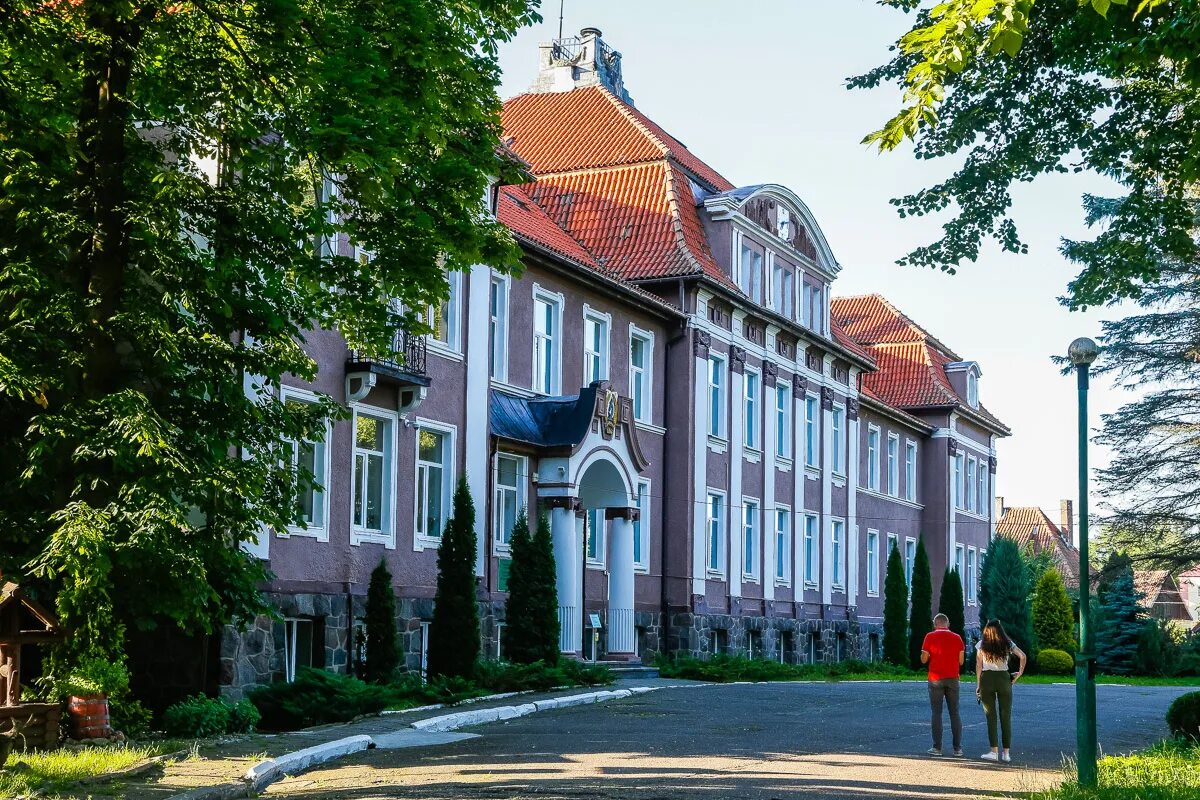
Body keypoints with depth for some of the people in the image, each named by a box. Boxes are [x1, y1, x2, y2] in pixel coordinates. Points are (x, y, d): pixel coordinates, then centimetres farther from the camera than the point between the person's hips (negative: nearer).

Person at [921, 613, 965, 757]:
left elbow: (924, 659, -4)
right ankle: (958, 748, 3)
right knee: (955, 714, 7)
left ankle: (937, 747, -2)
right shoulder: (957, 638, 4)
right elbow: (961, 661, 4)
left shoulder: (930, 637, -3)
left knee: (936, 713, 2)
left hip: (935, 679, -2)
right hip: (953, 679, 2)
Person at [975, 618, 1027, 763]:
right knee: (1006, 717, 5)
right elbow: (1023, 656, -5)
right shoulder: (1008, 643, 6)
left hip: (987, 679, -1)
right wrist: (1019, 673, 4)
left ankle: (994, 751, -1)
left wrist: (978, 685, 3)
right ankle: (1006, 753, 3)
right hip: (1004, 679, 1)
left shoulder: (982, 644, 4)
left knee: (990, 716, 3)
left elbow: (978, 665, 0)